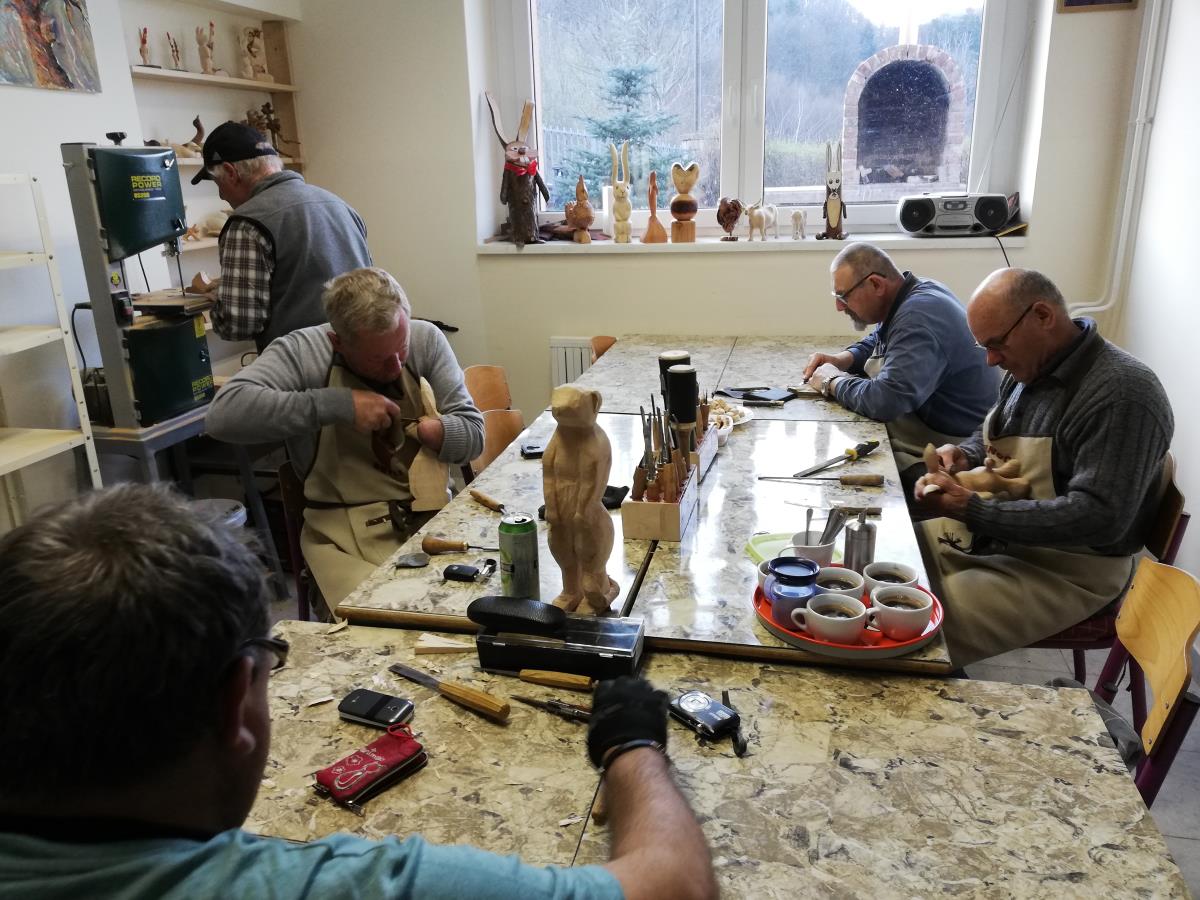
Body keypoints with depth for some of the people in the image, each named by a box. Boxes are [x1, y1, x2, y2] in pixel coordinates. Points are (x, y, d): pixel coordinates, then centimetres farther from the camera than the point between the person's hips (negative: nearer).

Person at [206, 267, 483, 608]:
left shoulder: (426, 340, 2)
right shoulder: (302, 351, -7)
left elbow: (474, 432, 5)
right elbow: (223, 414, -22)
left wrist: (438, 432, -18)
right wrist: (338, 405, -23)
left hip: (432, 514, 3)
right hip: (346, 531, -3)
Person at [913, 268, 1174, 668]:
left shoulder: (1121, 395, -23)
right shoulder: (1031, 365, 5)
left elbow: (1099, 518, -28)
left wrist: (970, 509, -30)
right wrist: (965, 454, -1)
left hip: (1066, 570, -9)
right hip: (995, 531, 9)